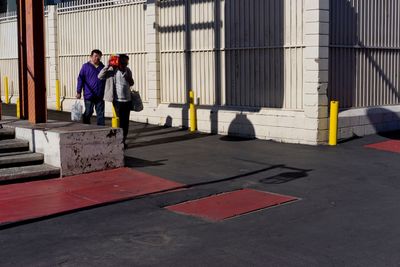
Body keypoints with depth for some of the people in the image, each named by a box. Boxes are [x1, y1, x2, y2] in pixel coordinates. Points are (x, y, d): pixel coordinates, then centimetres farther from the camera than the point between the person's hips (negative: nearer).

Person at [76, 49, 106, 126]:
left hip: (100, 96, 3)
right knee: (88, 113, 6)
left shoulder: (102, 67, 10)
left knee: (101, 113, 4)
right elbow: (80, 79, -1)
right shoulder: (86, 66, 1)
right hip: (89, 95, -3)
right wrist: (78, 92, -7)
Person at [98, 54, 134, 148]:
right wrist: (108, 66, -22)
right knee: (120, 121, -2)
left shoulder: (128, 71, 8)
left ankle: (124, 140, 18)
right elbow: (100, 76, -18)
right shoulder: (112, 70, -7)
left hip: (127, 100, 5)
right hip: (118, 100, -5)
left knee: (126, 121, 8)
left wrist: (129, 79, -2)